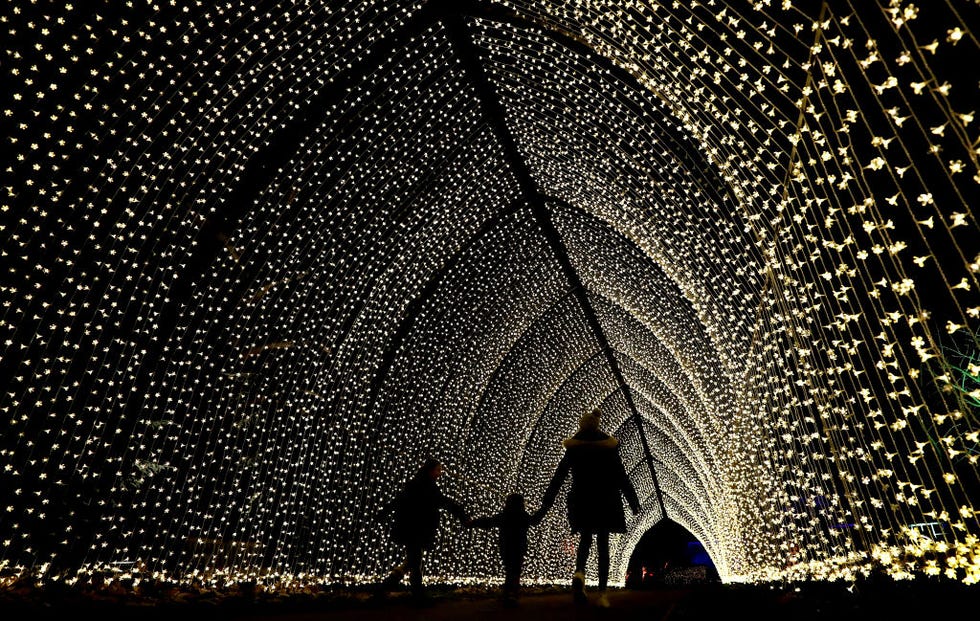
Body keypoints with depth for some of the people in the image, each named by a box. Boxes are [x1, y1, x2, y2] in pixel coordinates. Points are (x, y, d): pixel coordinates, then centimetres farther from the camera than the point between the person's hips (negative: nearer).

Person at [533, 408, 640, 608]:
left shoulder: (573, 447, -1)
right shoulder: (608, 446, -3)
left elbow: (558, 477, -2)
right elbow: (621, 477, -2)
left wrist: (546, 504, 1)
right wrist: (633, 501, 8)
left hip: (581, 502, 1)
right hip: (605, 502, 0)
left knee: (585, 539, 17)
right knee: (603, 546, 8)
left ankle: (579, 573, -12)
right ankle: (602, 594, 4)